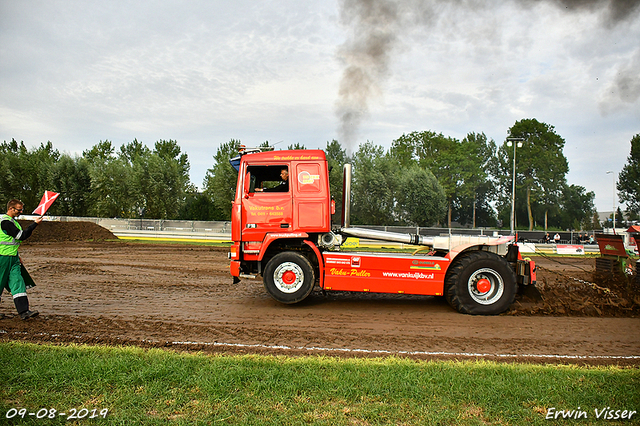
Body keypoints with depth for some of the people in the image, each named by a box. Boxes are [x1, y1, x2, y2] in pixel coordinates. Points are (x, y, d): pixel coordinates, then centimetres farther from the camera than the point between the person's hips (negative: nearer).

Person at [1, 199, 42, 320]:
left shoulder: (12, 221, 16)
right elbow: (22, 236, -19)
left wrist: (16, 256, 23)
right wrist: (35, 224, -17)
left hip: (12, 258, 9)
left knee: (17, 282, -2)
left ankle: (23, 311, -9)